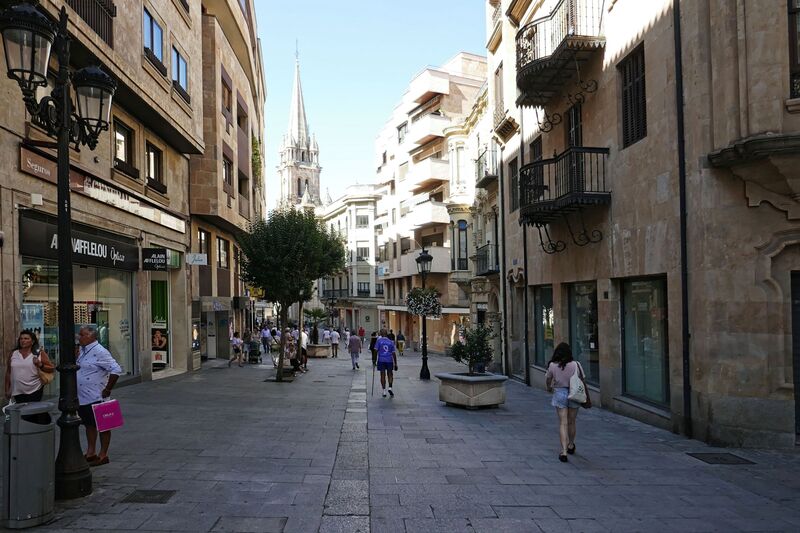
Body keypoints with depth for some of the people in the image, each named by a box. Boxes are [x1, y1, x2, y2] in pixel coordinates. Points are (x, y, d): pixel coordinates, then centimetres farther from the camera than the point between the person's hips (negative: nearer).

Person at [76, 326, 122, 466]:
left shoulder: (99, 352, -18)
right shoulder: (82, 351, 10)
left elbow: (116, 370, -23)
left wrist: (107, 390, -18)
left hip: (96, 397, -9)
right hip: (82, 397, 9)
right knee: (89, 424, 17)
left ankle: (103, 455, 10)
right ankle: (91, 452, 28)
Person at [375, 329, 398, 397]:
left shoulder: (379, 341, 1)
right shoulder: (391, 342, 7)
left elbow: (376, 350, -8)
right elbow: (394, 353, 4)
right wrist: (395, 364, 7)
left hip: (381, 360, -1)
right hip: (389, 360, 1)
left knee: (383, 375, 6)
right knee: (390, 375, 14)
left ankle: (384, 392, 5)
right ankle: (390, 388, -5)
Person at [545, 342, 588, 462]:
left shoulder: (552, 365, -8)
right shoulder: (576, 365, -9)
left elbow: (548, 378, 7)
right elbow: (582, 380, -5)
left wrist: (549, 388, 29)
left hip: (560, 393, -1)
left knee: (563, 423, 0)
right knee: (571, 422, 17)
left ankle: (564, 451, -9)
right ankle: (571, 446, 37)